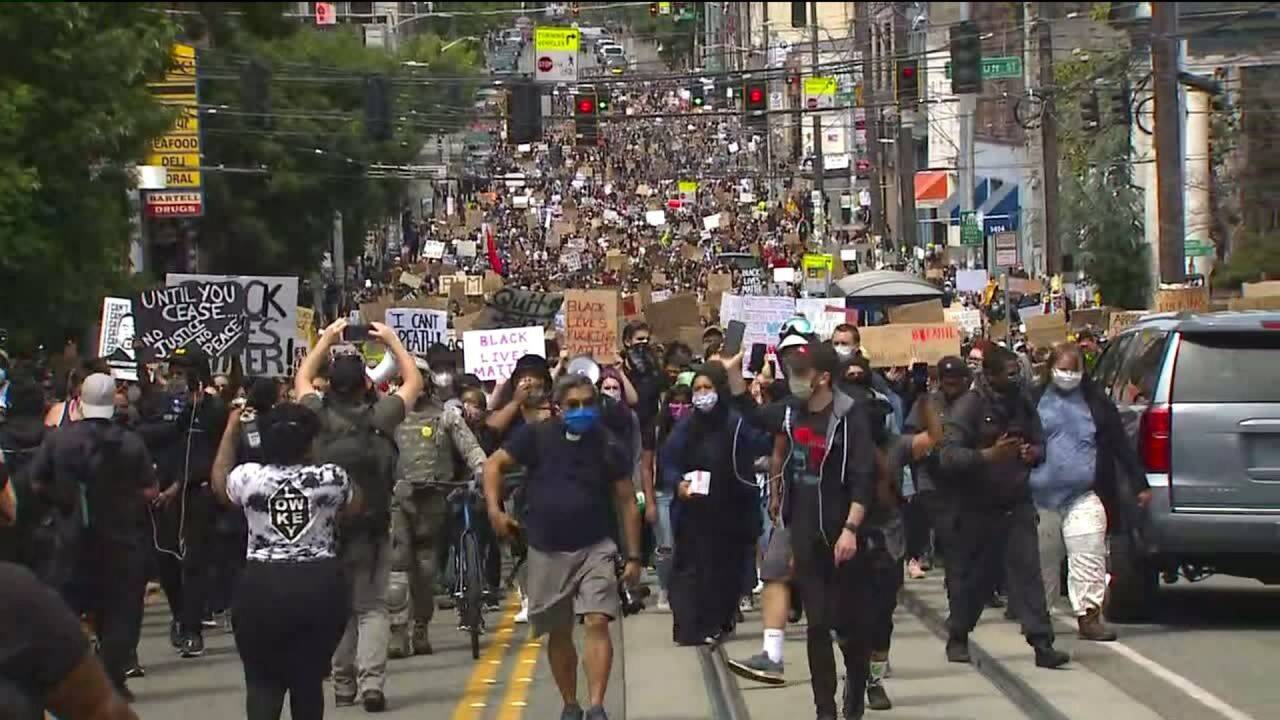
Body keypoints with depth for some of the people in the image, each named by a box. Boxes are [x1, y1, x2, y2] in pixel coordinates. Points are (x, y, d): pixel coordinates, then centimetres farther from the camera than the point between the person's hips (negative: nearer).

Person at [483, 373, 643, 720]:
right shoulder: (537, 437, -2)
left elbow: (627, 503, 2)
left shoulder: (608, 448, -1)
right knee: (559, 633, 11)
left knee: (597, 623, -16)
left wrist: (633, 556, -1)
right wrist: (494, 509, -10)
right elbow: (494, 464, 4)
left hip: (595, 548, -1)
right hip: (548, 551, 1)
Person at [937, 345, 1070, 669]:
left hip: (1017, 504, 4)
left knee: (1027, 570, -7)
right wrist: (989, 454, -34)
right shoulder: (969, 407, -12)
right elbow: (949, 456, -22)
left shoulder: (1022, 402, 7)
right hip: (977, 507, -4)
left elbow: (1040, 442, 20)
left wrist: (1034, 453, -5)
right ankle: (957, 638, 27)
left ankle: (1042, 643, -11)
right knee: (972, 576, 7)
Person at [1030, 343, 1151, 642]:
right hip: (1041, 497, 1)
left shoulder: (1097, 403, 8)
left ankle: (1089, 616, -11)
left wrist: (1139, 484, 6)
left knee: (1089, 558, -12)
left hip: (1084, 497, -1)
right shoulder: (1036, 401, 8)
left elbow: (1120, 446, 9)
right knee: (1042, 559, 11)